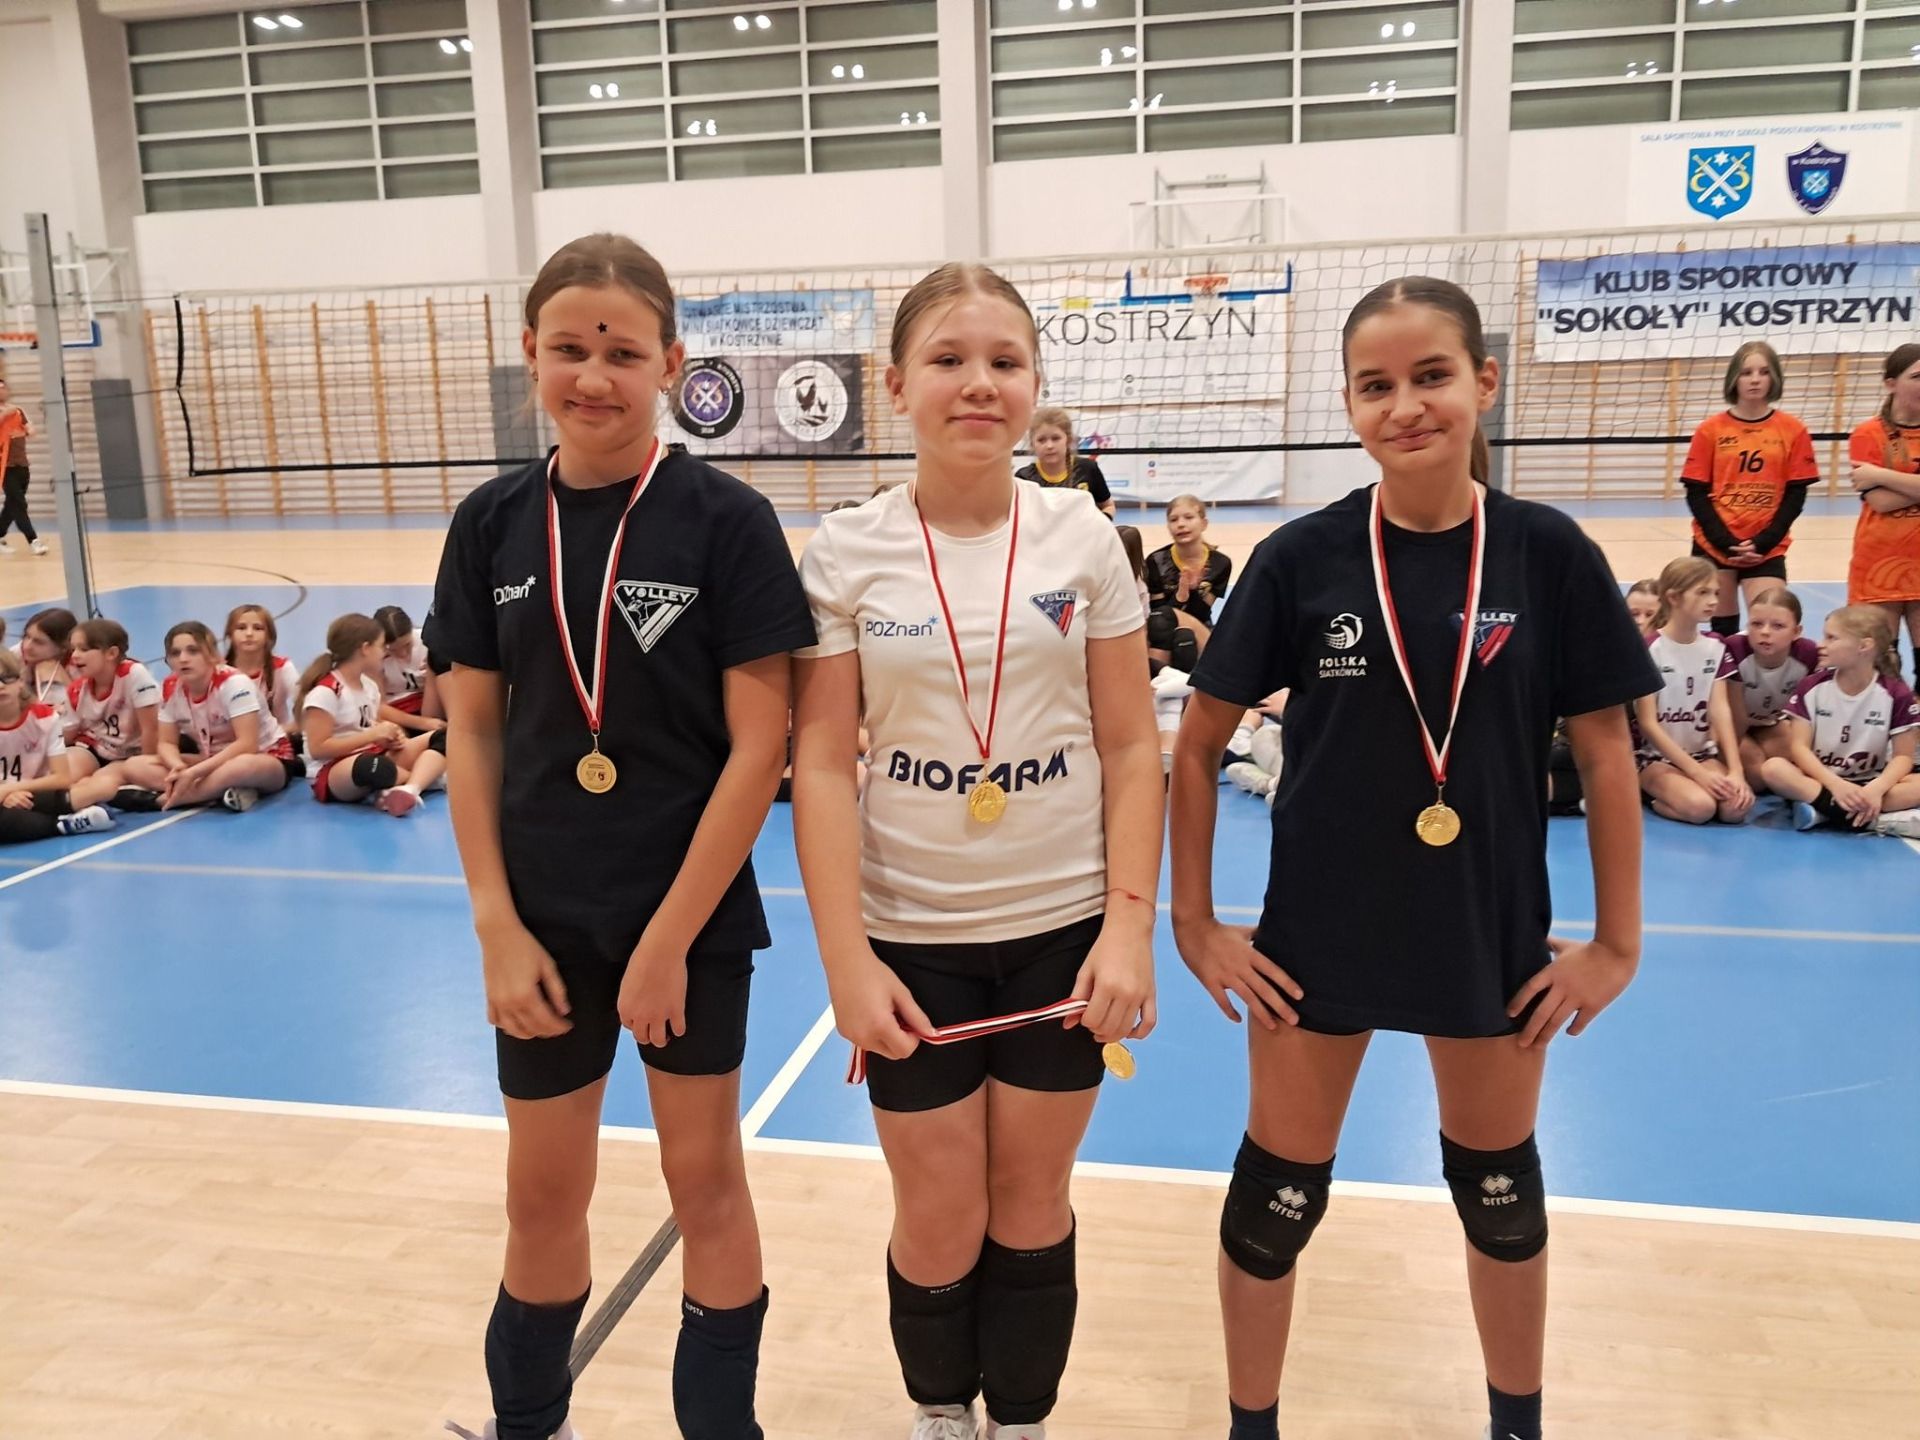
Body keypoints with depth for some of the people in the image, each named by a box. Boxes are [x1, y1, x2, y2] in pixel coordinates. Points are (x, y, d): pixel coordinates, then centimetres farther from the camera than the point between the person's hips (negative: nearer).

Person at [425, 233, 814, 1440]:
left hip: (693, 914, -3)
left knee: (704, 1171, 12)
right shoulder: (494, 524, -1)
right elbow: (471, 733, 3)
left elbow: (761, 743, -12)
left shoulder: (728, 522, -11)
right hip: (545, 919, 3)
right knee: (544, 1189, 16)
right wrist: (498, 927, -3)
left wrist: (668, 939, -13)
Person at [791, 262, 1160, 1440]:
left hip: (1062, 928, 1)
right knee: (939, 1223, 11)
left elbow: (1130, 746, -1)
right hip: (912, 937, 0)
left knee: (1032, 1208, 14)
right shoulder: (846, 554, -6)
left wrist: (1129, 924, -8)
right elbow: (823, 764, -6)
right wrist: (846, 958, -11)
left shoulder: (1083, 539, -4)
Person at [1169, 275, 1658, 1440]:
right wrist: (1194, 921, -5)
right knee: (1278, 1195, 11)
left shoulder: (1549, 553, -9)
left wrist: (1617, 938, 0)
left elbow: (1605, 752, 0)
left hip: (1491, 936, 1)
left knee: (1502, 1190, 21)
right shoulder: (1302, 558, -11)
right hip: (1318, 933, -1)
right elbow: (1200, 743, -4)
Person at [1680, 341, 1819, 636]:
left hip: (1767, 550, 0)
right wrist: (1727, 542, -11)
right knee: (1723, 628, 6)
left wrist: (1762, 543, -11)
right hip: (1714, 546, 0)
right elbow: (1696, 495, -1)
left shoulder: (1792, 430, 2)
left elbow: (1796, 495, 0)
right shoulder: (1711, 429, 1)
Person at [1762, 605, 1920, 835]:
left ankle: (1825, 810, -32)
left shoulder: (1896, 695, -5)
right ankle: (1867, 816, -33)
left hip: (1868, 784, 0)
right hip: (1821, 780, 0)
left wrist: (1875, 790, -28)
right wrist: (1836, 785, -25)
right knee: (1774, 768, -30)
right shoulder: (1811, 687, -3)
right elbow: (1799, 747, -9)